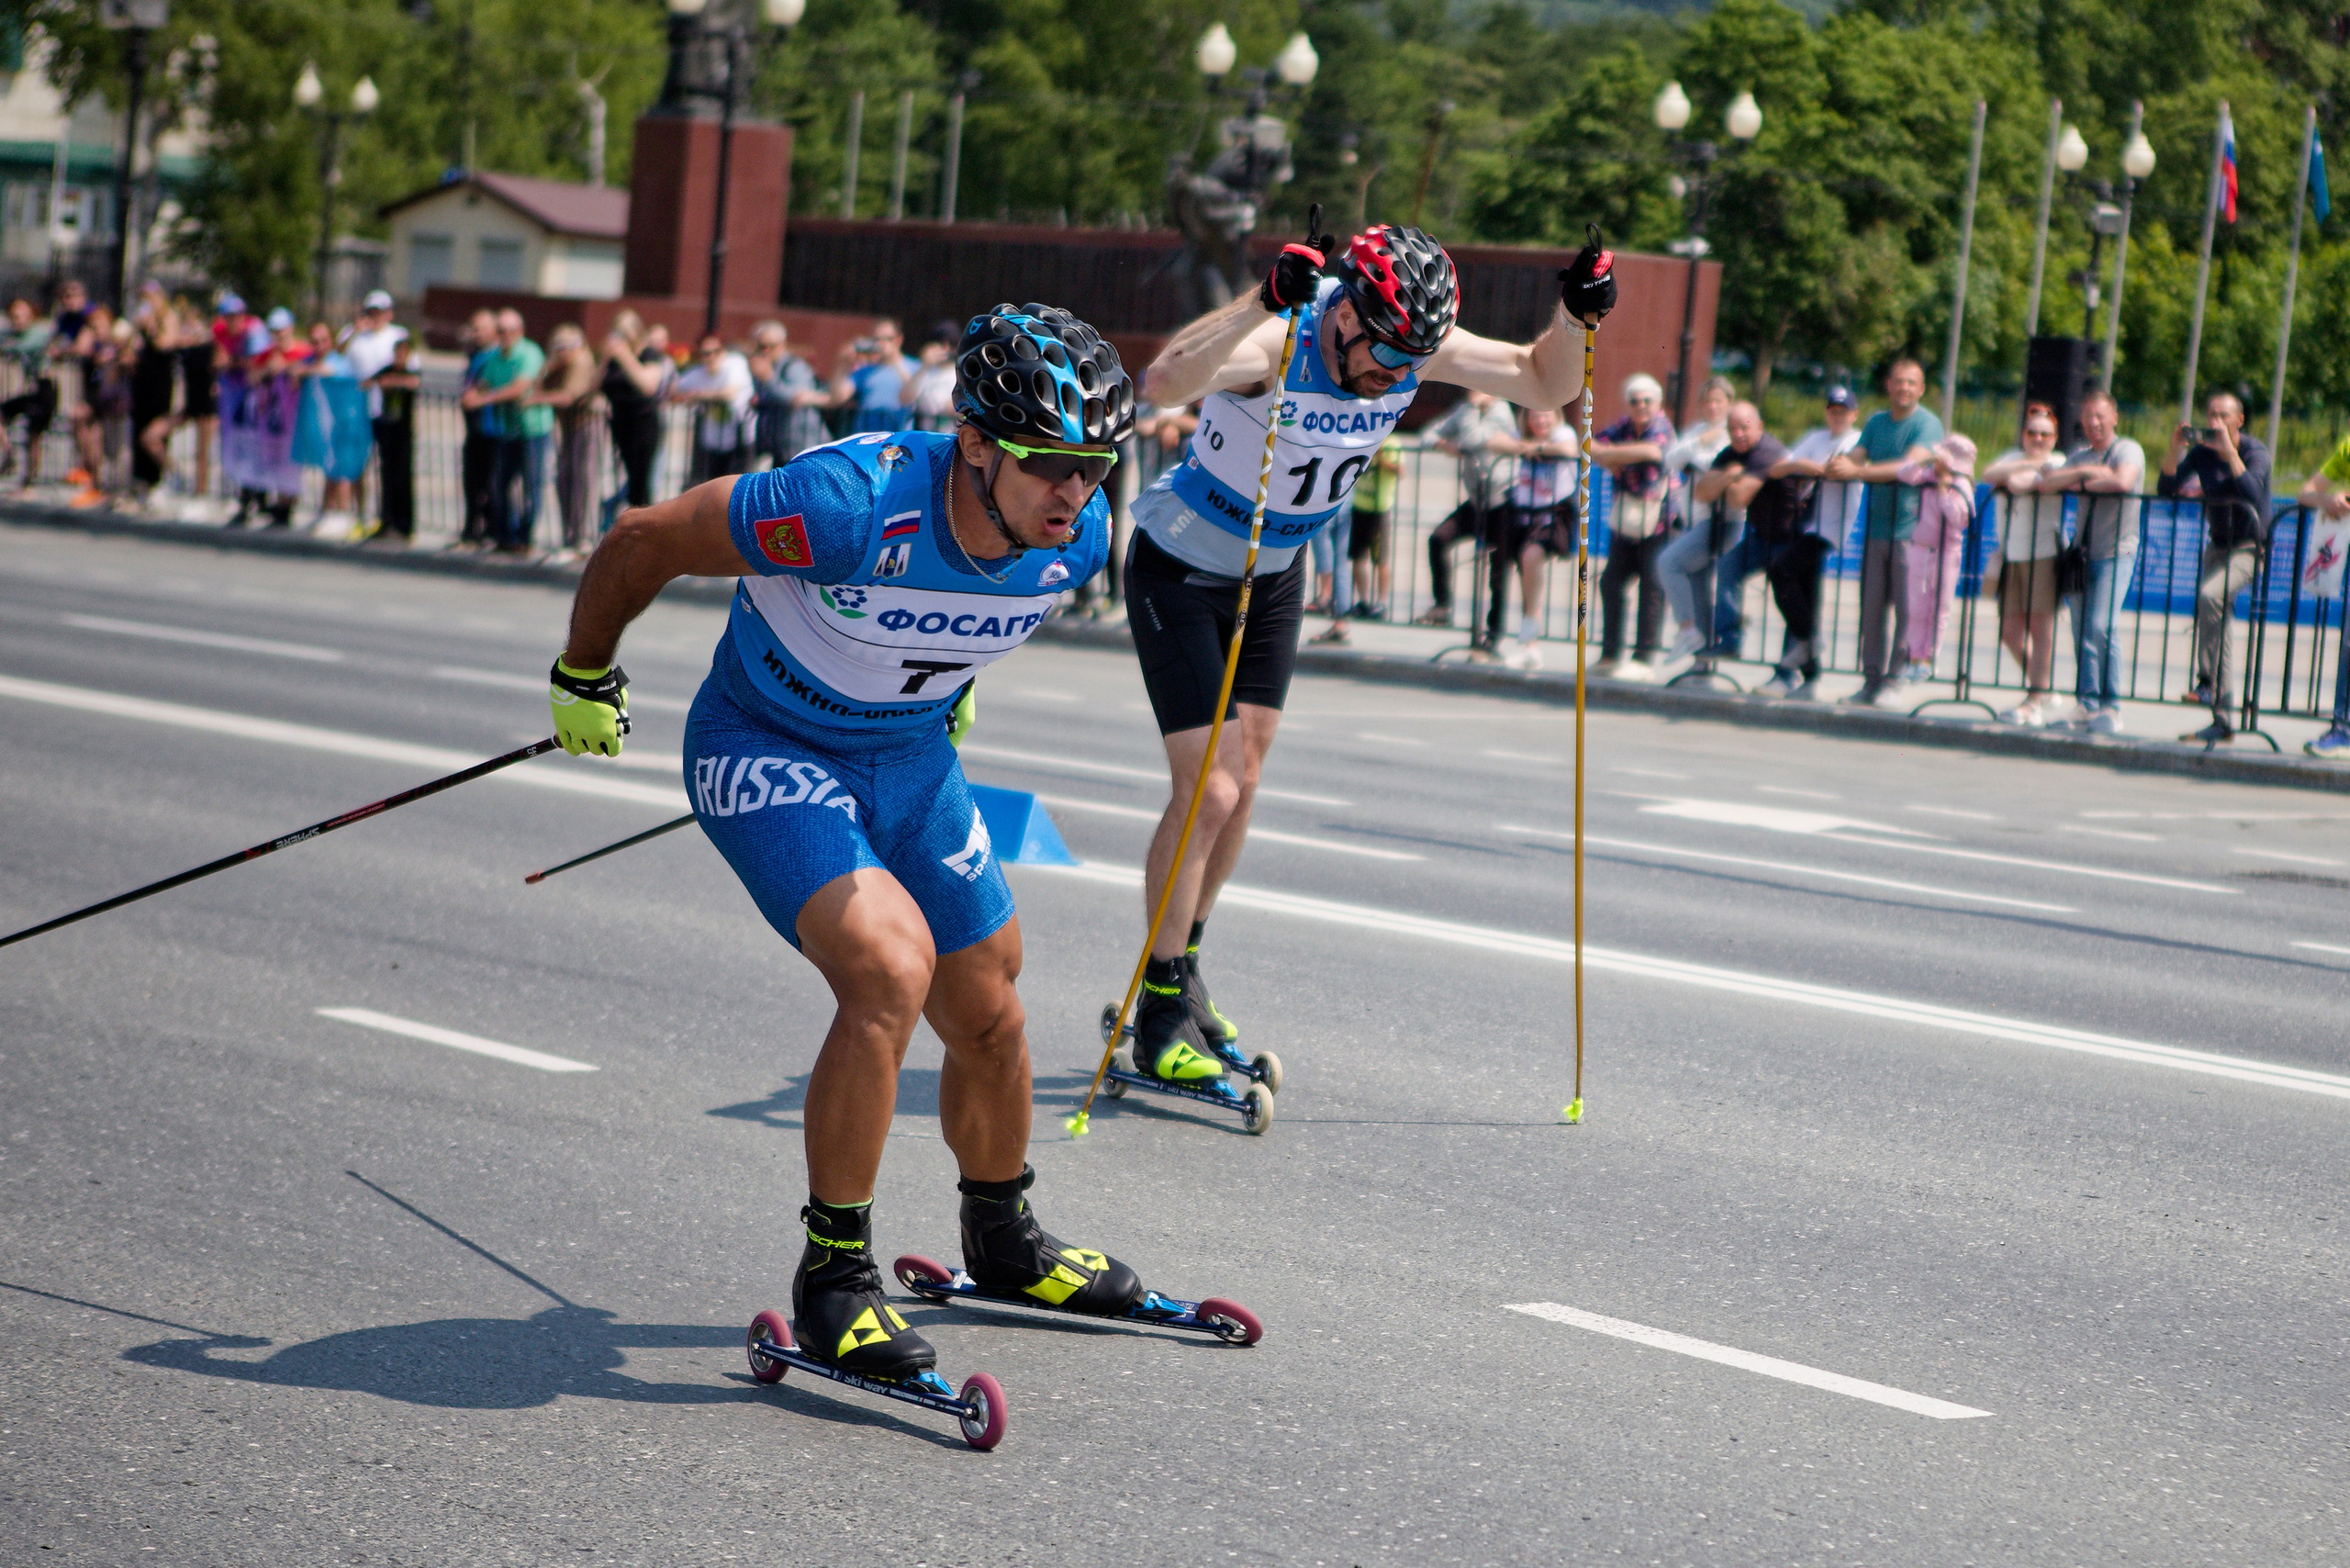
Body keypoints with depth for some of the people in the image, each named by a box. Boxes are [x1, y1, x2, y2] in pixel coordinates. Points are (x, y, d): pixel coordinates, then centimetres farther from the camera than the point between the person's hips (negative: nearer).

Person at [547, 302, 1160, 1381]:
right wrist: (582, 683, -6)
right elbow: (642, 542, -22)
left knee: (989, 1020, 12)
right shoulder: (855, 503, -35)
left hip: (913, 761, 6)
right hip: (767, 753, -6)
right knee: (891, 969, -27)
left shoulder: (1078, 537, -14)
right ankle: (833, 1275, -12)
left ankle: (1003, 1244, 40)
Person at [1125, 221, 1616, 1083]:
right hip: (1180, 570, -7)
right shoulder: (1275, 343, -35)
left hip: (1274, 572, 7)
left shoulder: (1413, 345, -16)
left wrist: (1573, 318, -24)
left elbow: (1543, 385, -5)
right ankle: (1160, 1011, 2)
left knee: (1243, 777, 12)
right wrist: (1264, 302, -66)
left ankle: (1183, 969, 30)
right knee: (1209, 791, -10)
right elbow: (1166, 381, -56)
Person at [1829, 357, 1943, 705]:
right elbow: (1856, 456, 6)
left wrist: (1857, 470, -28)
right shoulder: (1877, 422, 15)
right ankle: (1872, 679, 10)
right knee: (1872, 608, 5)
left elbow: (1910, 465, -20)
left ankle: (1895, 679, -3)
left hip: (1911, 530, -6)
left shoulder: (1927, 425, -6)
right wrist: (1836, 465, -19)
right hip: (1877, 529, 6)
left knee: (1907, 609, -6)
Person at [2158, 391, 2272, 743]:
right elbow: (2165, 489, -5)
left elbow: (2253, 492, -32)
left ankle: (2208, 681, -26)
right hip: (2217, 546, 7)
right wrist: (2174, 449, -17)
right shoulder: (2201, 452, 0)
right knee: (2218, 622, 11)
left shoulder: (2255, 451, -14)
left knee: (2210, 596, -31)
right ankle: (2222, 719, 20)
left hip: (2250, 548, -7)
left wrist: (2230, 451, -33)